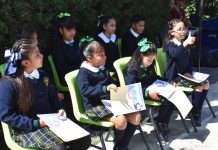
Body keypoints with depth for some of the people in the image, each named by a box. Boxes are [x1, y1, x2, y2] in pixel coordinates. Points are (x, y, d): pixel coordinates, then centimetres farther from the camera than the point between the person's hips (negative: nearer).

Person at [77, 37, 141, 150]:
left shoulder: (102, 68, 16)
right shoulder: (84, 72, -10)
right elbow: (85, 90, -27)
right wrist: (105, 88, -36)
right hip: (95, 106, -8)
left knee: (136, 116, -10)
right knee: (121, 119, -30)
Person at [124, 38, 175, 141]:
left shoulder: (149, 66, 10)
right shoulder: (132, 69, -14)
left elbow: (155, 78, 25)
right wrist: (147, 92, -34)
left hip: (152, 89, 8)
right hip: (141, 95, -8)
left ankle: (163, 123, 0)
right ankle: (159, 123, -3)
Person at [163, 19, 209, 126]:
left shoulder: (184, 45, 13)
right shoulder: (170, 45, -11)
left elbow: (189, 60, 16)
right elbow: (175, 54, -36)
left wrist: (189, 72, -3)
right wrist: (185, 43, -51)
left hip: (185, 75, 8)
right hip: (174, 77, -7)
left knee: (205, 83, -8)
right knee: (198, 86, -22)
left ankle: (197, 111, 3)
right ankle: (194, 113, -5)